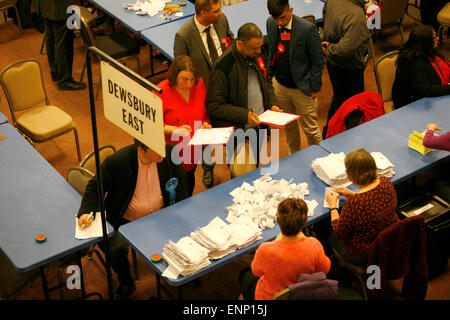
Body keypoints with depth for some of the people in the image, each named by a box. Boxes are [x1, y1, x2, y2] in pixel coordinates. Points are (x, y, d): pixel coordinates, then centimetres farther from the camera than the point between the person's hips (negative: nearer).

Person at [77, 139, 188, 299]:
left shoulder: (170, 151, -14)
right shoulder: (117, 161, -23)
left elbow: (181, 182, 3)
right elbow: (95, 187, -10)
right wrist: (86, 211, -27)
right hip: (126, 220, -2)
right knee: (115, 250, -25)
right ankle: (126, 284, 9)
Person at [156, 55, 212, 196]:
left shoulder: (199, 84, -3)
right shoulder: (161, 92, -19)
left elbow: (205, 111, 14)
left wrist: (206, 123, -6)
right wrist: (176, 130, -28)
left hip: (192, 151, 5)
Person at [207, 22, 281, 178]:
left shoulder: (255, 56, 0)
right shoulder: (223, 67, -24)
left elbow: (265, 83, 18)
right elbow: (214, 106, -19)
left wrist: (272, 104, 1)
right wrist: (244, 115, -23)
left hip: (259, 125, 7)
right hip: (239, 131, -7)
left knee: (255, 165, 22)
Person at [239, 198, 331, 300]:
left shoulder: (265, 251, -38)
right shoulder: (314, 246, -31)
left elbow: (256, 271, -13)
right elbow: (325, 269, -8)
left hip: (269, 297, -3)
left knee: (245, 274, 31)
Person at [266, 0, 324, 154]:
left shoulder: (308, 28, -23)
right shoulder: (270, 23, -7)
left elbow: (318, 61, -14)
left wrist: (315, 88, -11)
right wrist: (270, 73, 9)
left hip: (302, 88, -5)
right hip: (280, 84, 5)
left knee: (310, 129, 7)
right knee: (288, 125, 22)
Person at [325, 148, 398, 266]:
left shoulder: (353, 203, -35)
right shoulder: (386, 183, -15)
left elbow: (339, 233, -17)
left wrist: (333, 206, -4)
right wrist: (353, 194, 11)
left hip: (365, 255, -6)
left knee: (330, 235, 20)